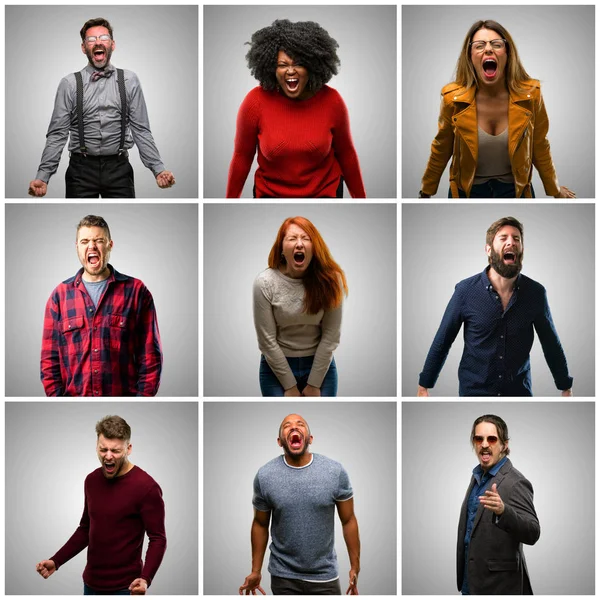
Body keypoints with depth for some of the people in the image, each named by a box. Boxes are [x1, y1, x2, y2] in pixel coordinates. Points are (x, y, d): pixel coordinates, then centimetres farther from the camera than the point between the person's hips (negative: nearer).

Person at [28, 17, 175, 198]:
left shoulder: (129, 81, 4)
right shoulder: (69, 84, 2)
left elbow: (141, 130, 3)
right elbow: (57, 134, 0)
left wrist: (158, 169, -6)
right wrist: (42, 176, -8)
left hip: (119, 169, 1)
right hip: (81, 169, 0)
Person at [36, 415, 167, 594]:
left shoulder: (146, 486, -15)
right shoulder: (92, 481, 5)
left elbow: (158, 539, -14)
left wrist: (145, 579, -28)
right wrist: (56, 561, 6)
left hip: (124, 587, -6)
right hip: (91, 583, 6)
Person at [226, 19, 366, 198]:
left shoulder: (331, 101, -14)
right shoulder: (256, 101, -17)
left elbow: (345, 153, 0)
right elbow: (242, 156, -5)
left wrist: (359, 196, 8)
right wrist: (230, 200, 1)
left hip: (324, 192, 1)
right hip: (271, 193, 0)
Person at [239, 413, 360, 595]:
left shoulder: (335, 472, -9)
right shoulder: (264, 476, -8)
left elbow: (348, 521, -1)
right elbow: (260, 524, 4)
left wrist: (355, 567, -1)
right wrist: (255, 571, 5)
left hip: (325, 576, 0)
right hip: (283, 576, 0)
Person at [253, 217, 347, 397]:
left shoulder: (329, 279, -11)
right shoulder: (265, 283, -14)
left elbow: (331, 336, -9)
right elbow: (267, 341, -12)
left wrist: (314, 384, -11)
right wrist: (289, 386, -12)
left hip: (320, 365, 1)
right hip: (276, 368, -1)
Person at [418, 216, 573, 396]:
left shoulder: (535, 293, -6)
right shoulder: (466, 291, -11)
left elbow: (551, 344, 5)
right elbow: (442, 342, -3)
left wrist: (566, 388, 9)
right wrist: (423, 387, -1)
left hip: (519, 390, 1)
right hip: (474, 390, -1)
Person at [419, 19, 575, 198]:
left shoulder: (530, 95, -16)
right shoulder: (453, 98, -17)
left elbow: (539, 147, -1)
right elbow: (441, 149, -1)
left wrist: (554, 190, 9)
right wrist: (426, 190, 8)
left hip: (515, 189, 1)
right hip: (468, 190, 0)